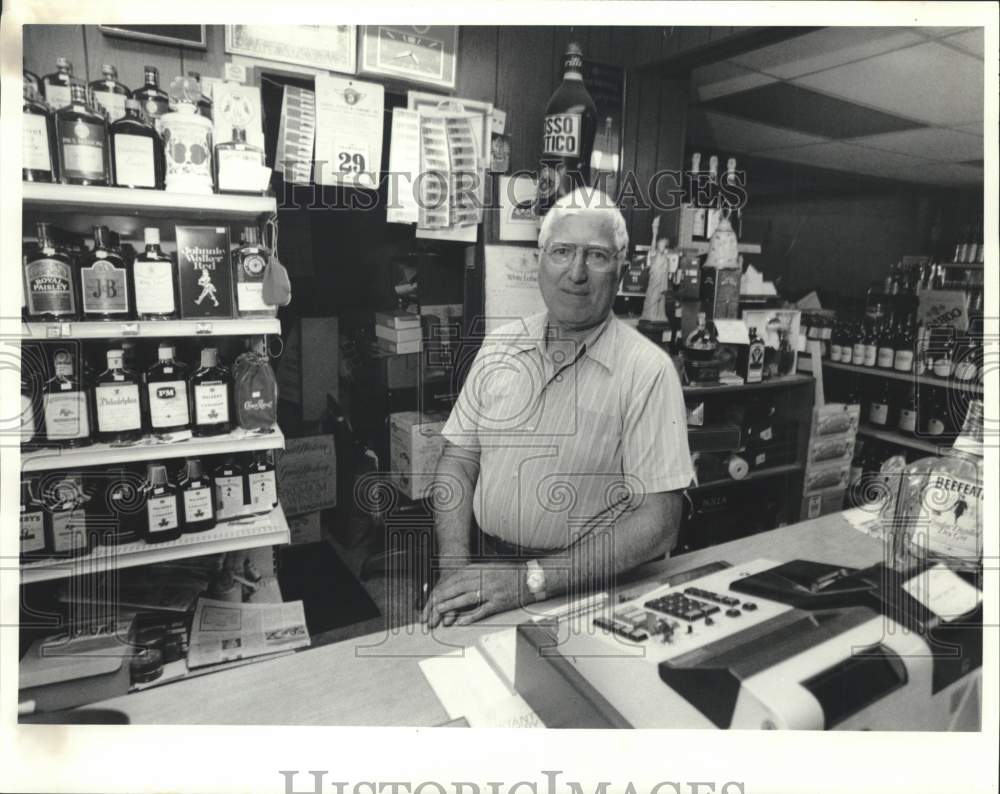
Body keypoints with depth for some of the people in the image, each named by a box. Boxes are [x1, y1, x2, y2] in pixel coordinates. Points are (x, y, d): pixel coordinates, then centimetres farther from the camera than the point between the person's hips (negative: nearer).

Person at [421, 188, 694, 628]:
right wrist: (455, 568, -9)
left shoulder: (647, 370, -11)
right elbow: (458, 460, 5)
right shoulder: (498, 345, 3)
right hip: (486, 563, 3)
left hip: (586, 588, -3)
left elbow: (658, 523, -13)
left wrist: (532, 579, -19)